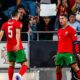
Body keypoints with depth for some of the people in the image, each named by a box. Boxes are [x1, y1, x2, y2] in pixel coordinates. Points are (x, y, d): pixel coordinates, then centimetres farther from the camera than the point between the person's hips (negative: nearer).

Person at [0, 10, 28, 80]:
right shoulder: (18, 23, -4)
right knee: (25, 64, -1)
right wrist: (18, 43, -34)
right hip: (18, 48, -5)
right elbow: (17, 33, -21)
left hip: (9, 48, 5)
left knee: (11, 64, 18)